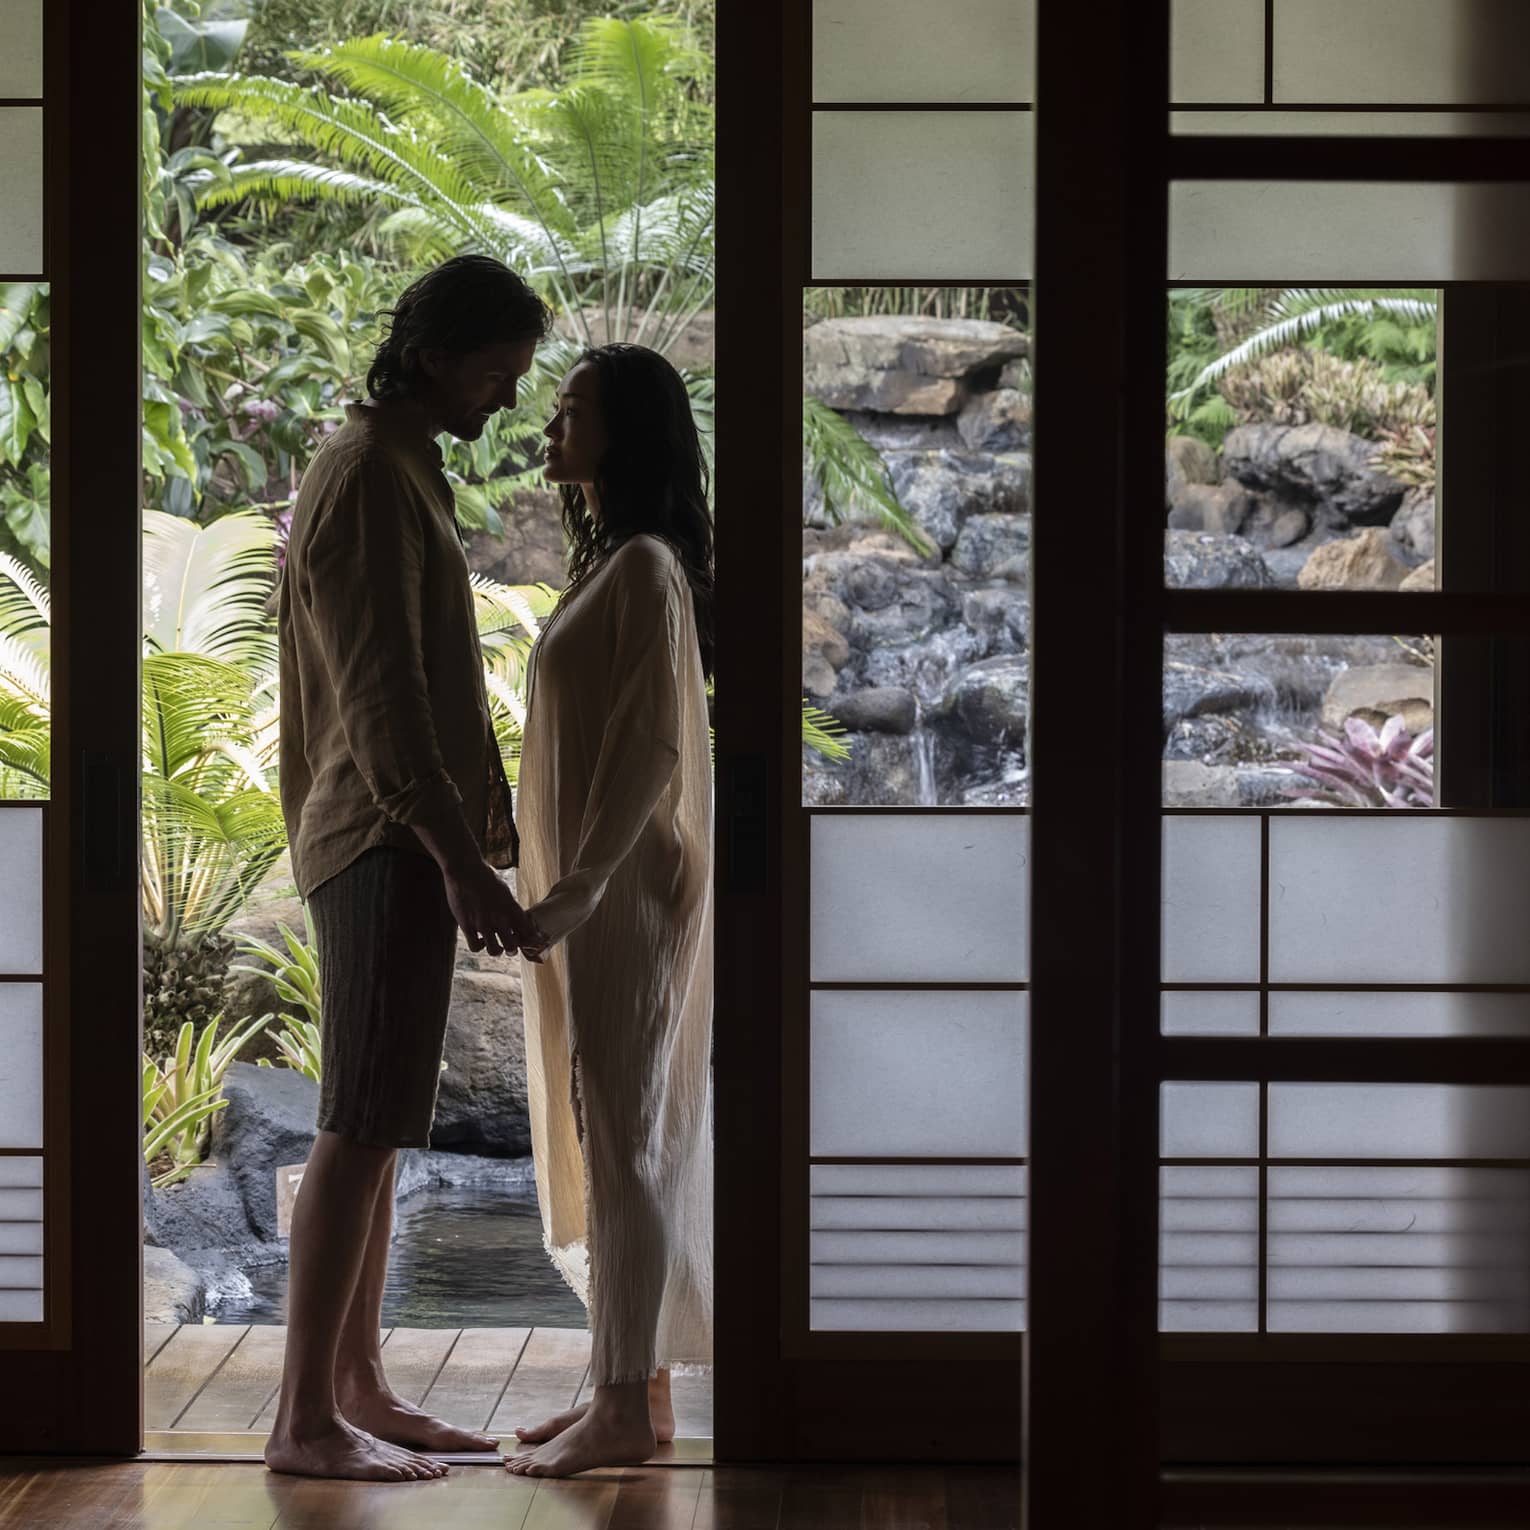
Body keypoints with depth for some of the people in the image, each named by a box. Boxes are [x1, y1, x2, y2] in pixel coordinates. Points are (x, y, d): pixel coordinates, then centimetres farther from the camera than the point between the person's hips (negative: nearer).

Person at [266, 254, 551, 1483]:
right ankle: (305, 1419, -4)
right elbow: (381, 699, -21)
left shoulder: (401, 470, 18)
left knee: (375, 1127, 12)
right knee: (362, 1128, -8)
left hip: (404, 839, 10)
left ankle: (358, 1389, 18)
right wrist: (460, 860, -24)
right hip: (389, 844, -10)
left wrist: (488, 806, 21)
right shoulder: (368, 479, -14)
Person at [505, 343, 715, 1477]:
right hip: (592, 893, 10)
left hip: (621, 894, -10)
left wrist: (576, 890, -22)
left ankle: (628, 1409, -1)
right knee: (613, 1135, 11)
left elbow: (650, 750, -20)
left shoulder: (646, 569, -14)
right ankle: (635, 1386, 18)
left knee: (624, 1134, -6)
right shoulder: (611, 562, 15)